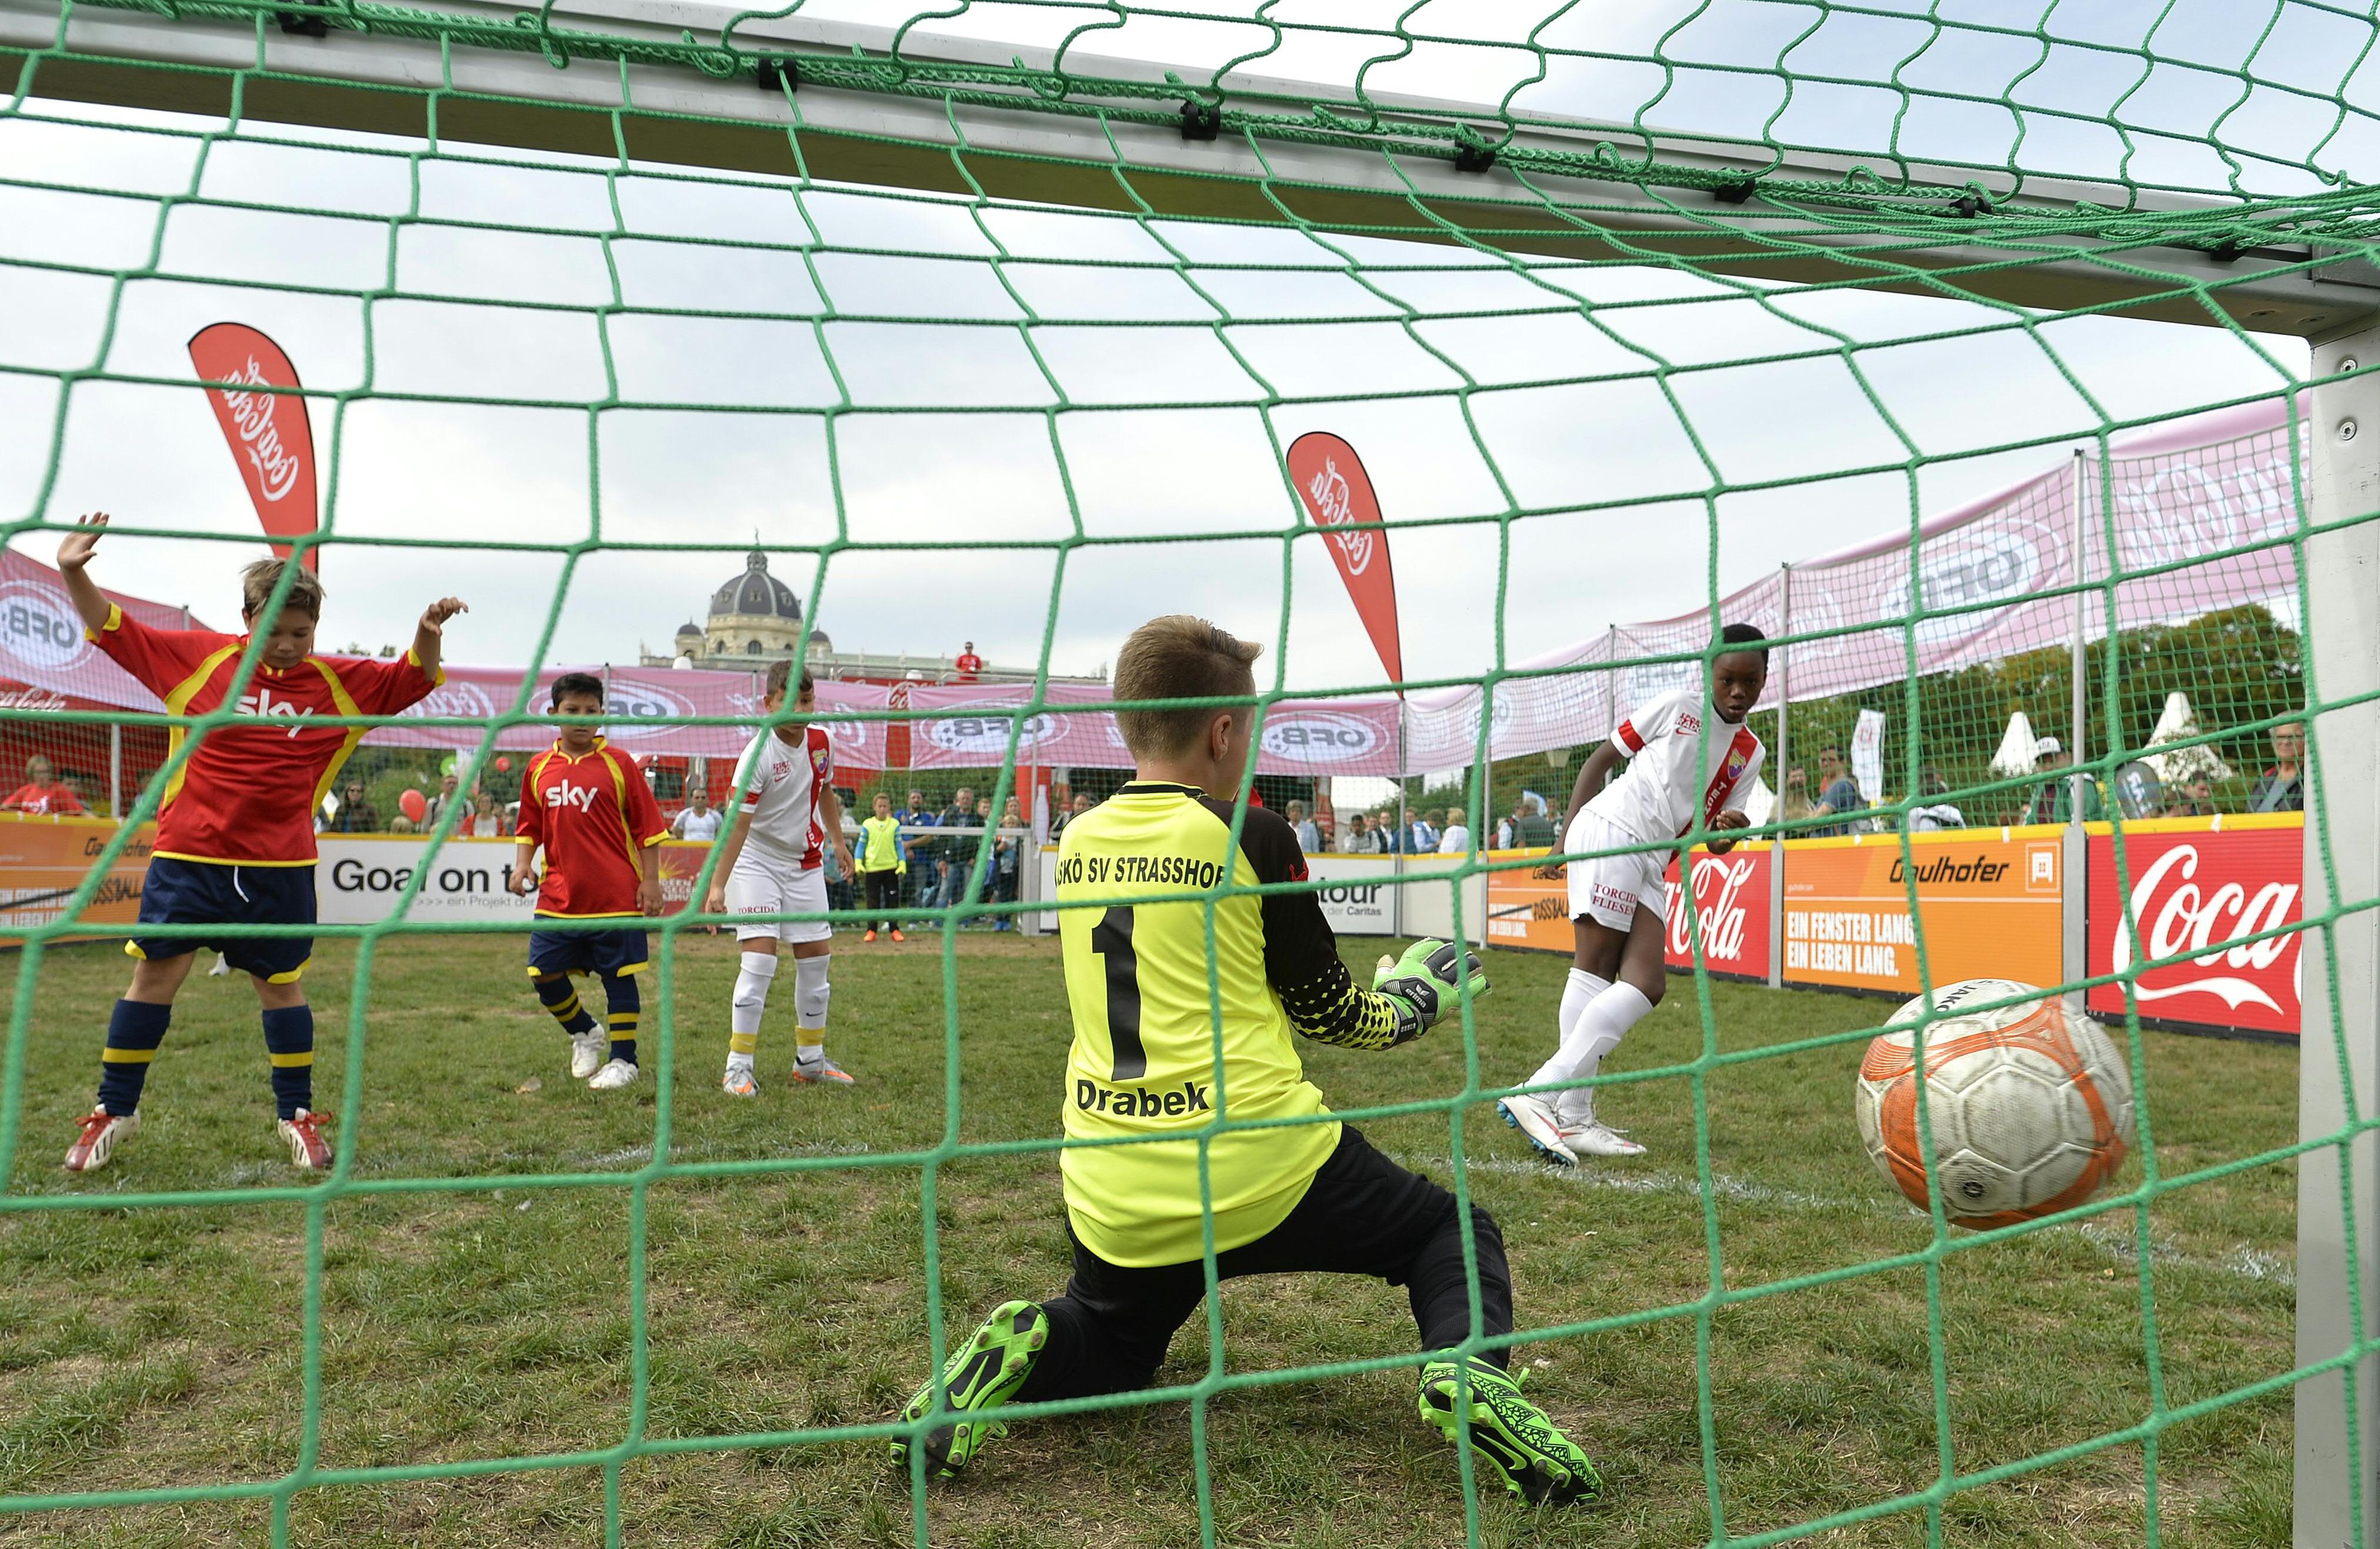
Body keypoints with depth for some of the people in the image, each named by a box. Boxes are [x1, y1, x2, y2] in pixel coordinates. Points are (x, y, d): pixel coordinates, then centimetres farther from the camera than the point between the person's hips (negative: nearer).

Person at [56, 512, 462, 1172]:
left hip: (279, 868, 0)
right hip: (187, 855, 0)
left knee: (281, 986, 8)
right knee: (155, 973, 4)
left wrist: (427, 636, -14)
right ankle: (113, 1112, 20)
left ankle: (296, 1116, 20)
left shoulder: (337, 682, 2)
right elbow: (114, 631, 6)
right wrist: (75, 574, -8)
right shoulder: (198, 656, 0)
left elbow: (410, 680, 5)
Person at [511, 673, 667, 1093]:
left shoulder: (619, 764, -3)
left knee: (619, 977, 3)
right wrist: (523, 864, 1)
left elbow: (648, 826, -1)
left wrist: (650, 880, -5)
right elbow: (530, 826, 18)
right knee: (544, 974, 2)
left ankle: (623, 1060, 16)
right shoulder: (539, 768, 8)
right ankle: (584, 1033, 28)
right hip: (558, 897, 4)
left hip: (616, 896, -4)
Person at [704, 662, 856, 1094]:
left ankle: (811, 1061, 20)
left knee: (816, 959, 8)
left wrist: (837, 841, 18)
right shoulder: (759, 754, -22)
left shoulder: (822, 741, -3)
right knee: (759, 961, -13)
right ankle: (738, 1066, -4)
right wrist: (717, 884, -31)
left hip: (806, 864, 6)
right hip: (757, 862, -6)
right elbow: (738, 824, -26)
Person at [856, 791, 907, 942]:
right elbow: (861, 845, 6)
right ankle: (871, 930, 11)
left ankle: (894, 929, 11)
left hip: (891, 867, 1)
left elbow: (899, 845, 7)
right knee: (873, 901, 3)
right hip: (872, 868, -1)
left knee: (893, 900, 3)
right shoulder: (867, 824, 1)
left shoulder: (895, 824, 4)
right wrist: (858, 862, -5)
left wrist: (902, 863, -1)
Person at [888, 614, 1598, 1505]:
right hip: (1259, 1174, -4)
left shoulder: (1077, 843, 6)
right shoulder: (1250, 835, -9)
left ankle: (1021, 1357, -1)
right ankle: (1467, 1371, -12)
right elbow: (1322, 1009, 0)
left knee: (1110, 1343, 32)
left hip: (1110, 1194, 5)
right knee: (1455, 1232, 18)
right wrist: (1411, 1008, 20)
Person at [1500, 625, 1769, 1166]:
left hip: (1652, 864, 6)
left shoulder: (1750, 753, 16)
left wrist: (1728, 832, -10)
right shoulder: (1678, 705, 2)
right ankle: (1572, 1114, -16)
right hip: (1610, 831, -6)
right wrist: (1569, 829, -4)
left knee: (1647, 984, -5)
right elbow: (1603, 758, 5)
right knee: (1596, 963, -13)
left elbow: (1713, 839, 14)